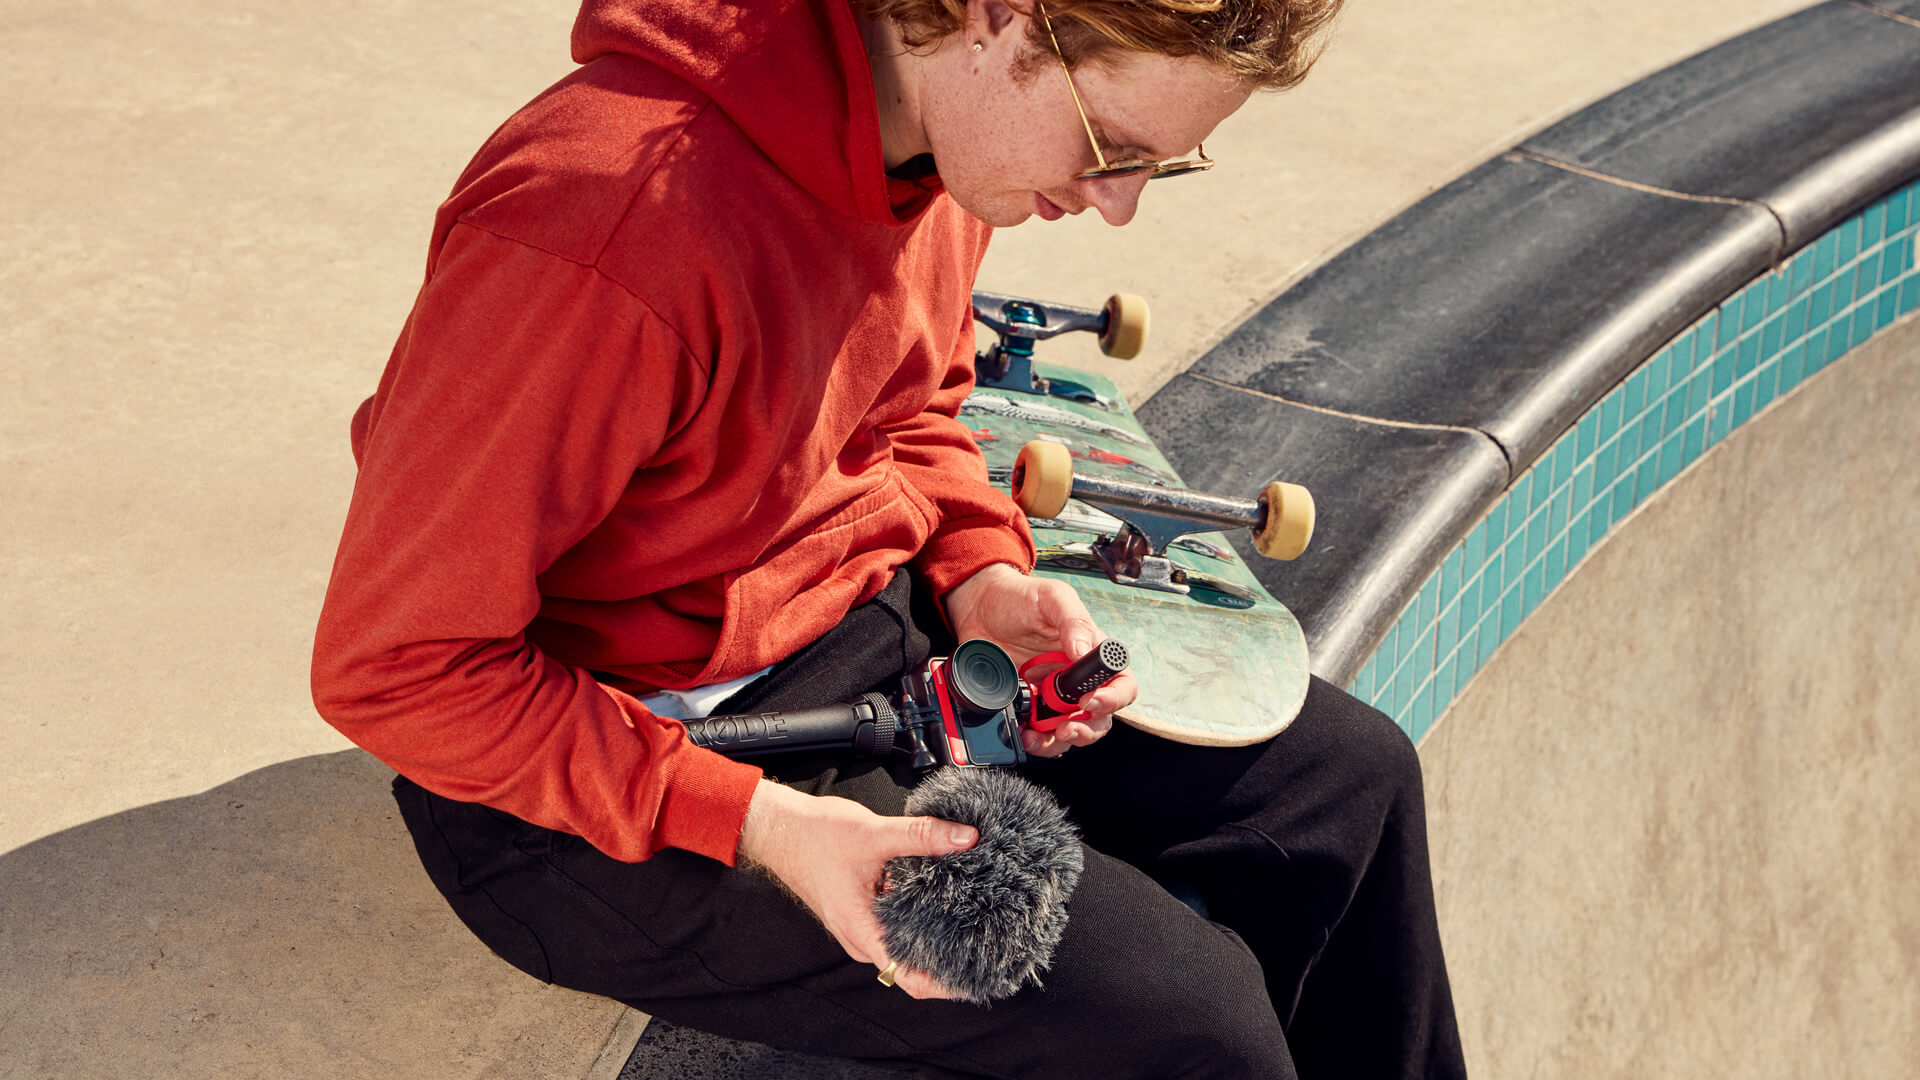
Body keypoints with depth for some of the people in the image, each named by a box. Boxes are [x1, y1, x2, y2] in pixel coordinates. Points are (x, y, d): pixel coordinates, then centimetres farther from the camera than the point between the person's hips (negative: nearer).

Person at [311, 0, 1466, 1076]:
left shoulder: (950, 136, -6)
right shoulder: (612, 223, -34)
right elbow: (393, 665, -26)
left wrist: (982, 577, -6)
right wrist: (751, 826, -29)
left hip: (863, 621, 9)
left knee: (1347, 774, 10)